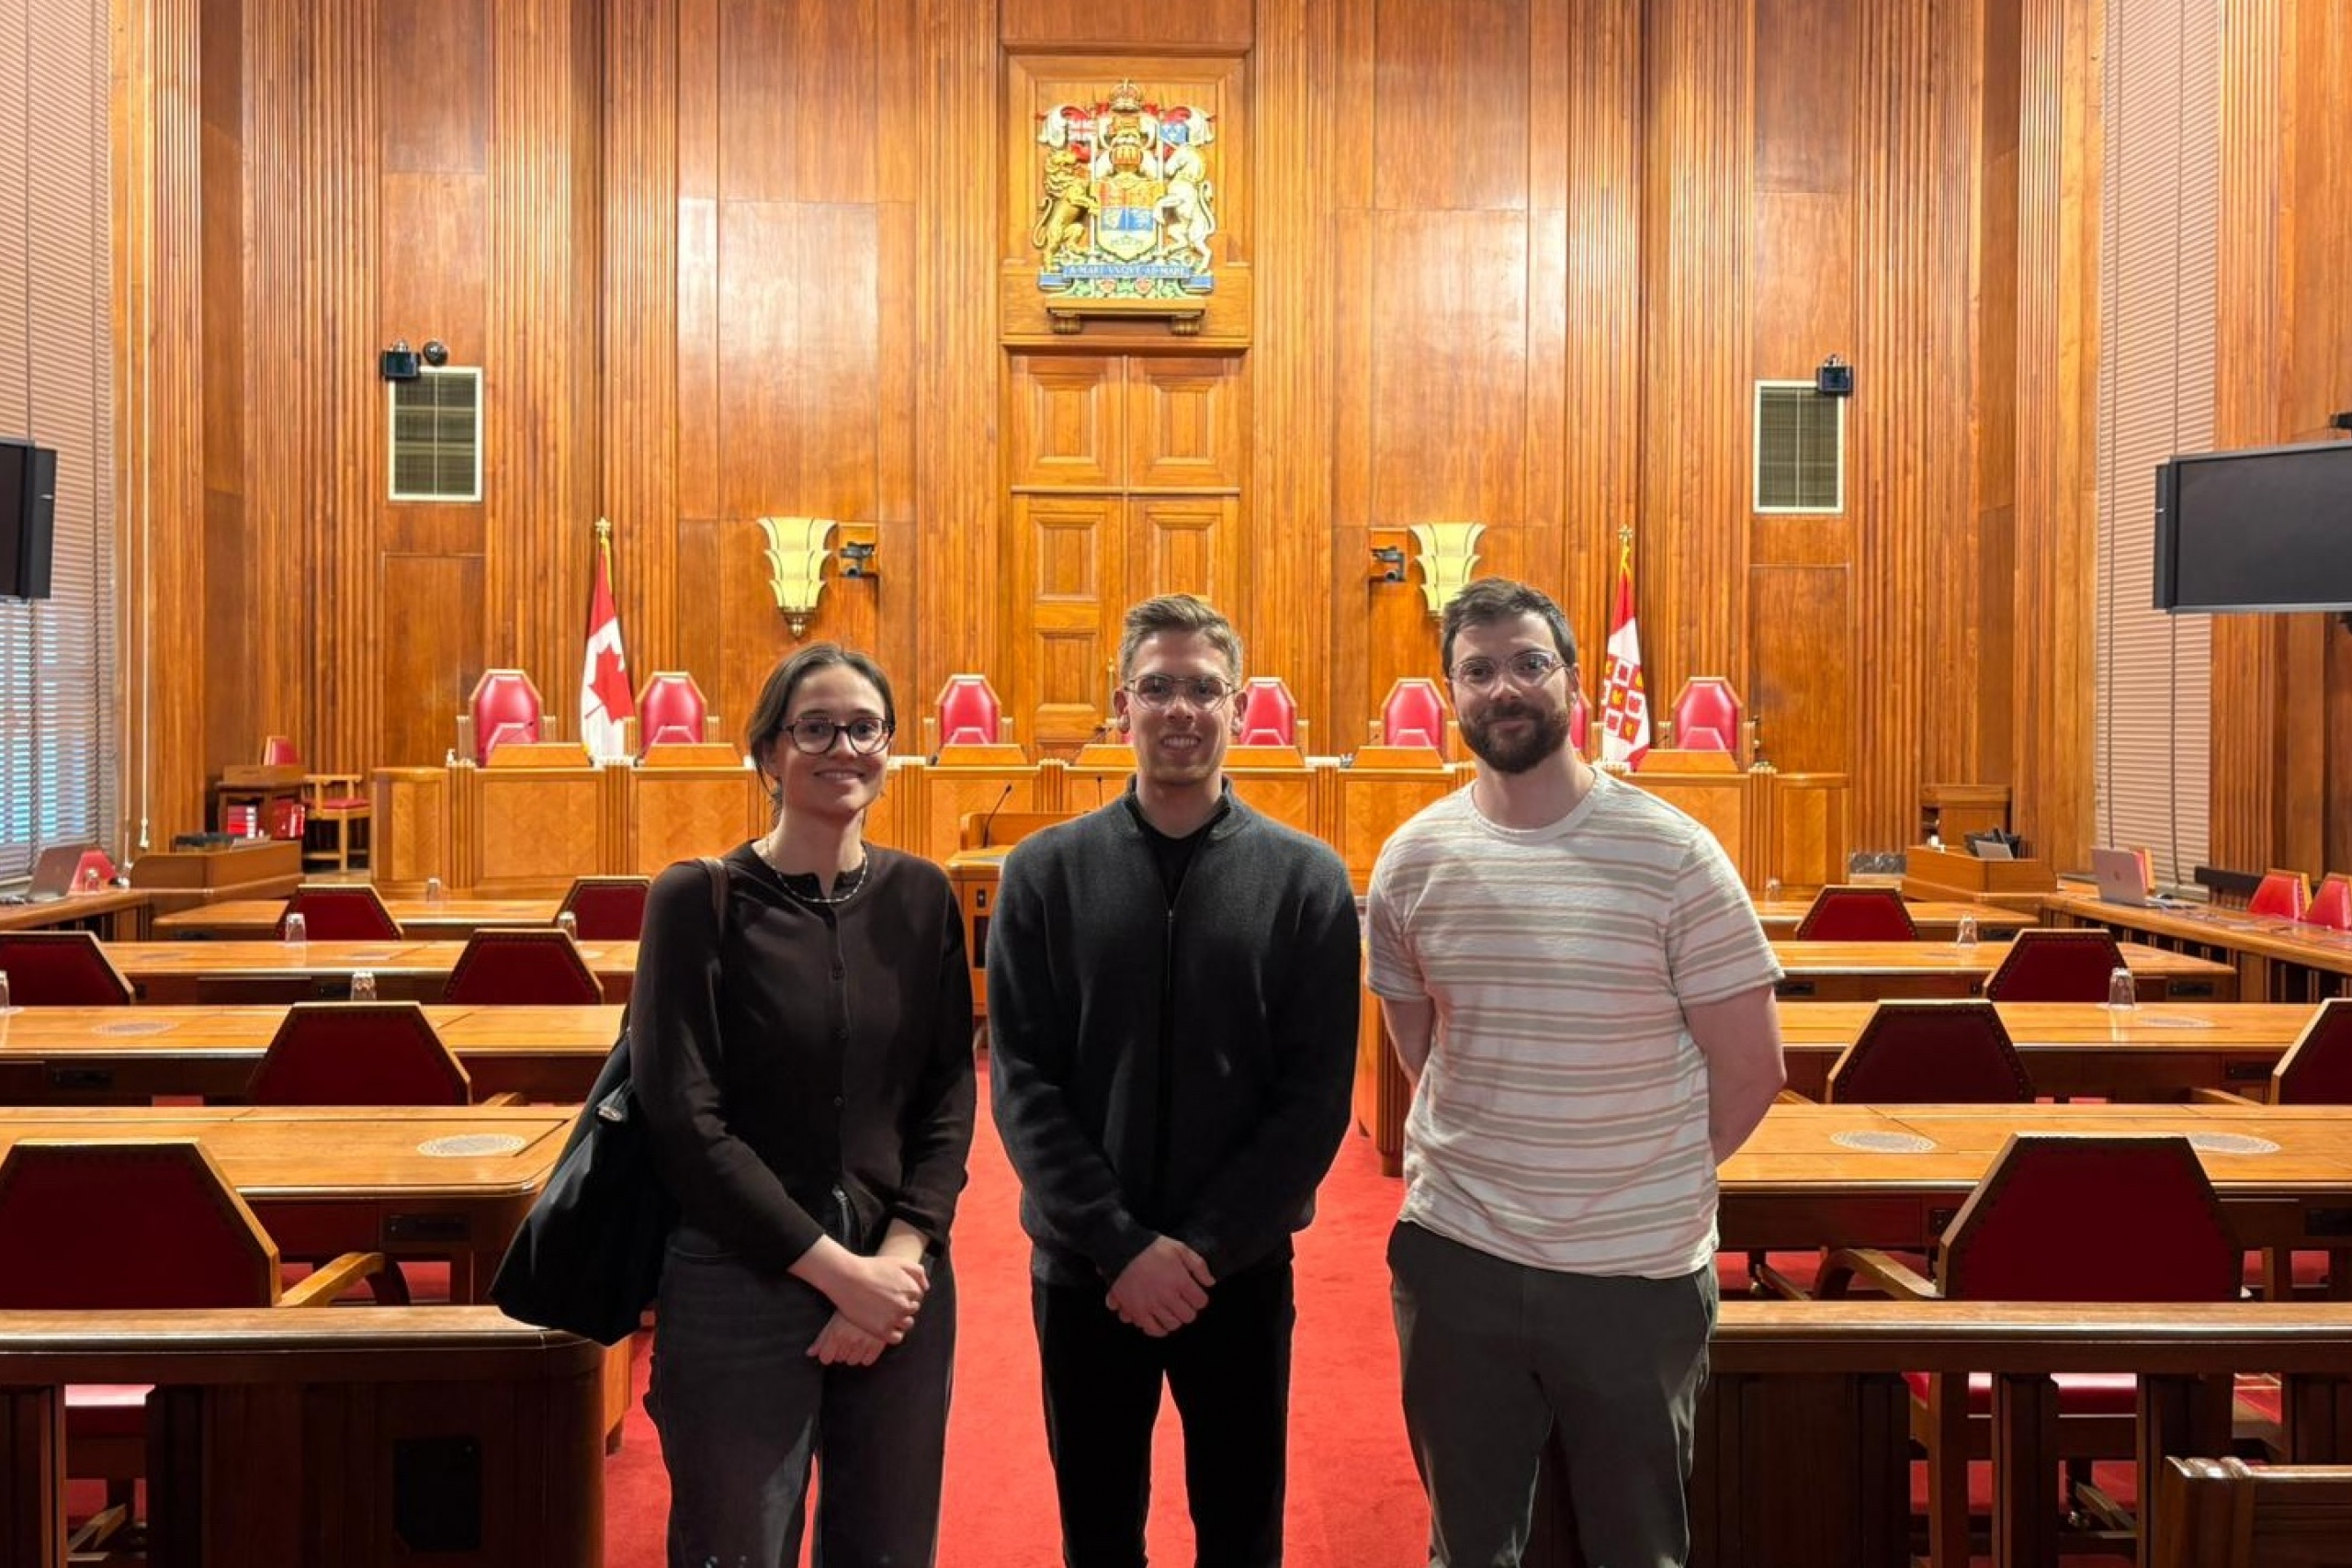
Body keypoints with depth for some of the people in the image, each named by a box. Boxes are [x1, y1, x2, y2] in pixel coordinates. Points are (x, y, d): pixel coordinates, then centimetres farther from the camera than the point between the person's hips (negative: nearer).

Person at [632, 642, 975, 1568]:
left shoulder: (921, 897, 4)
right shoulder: (698, 900, -7)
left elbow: (950, 1093, 4)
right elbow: (685, 1122, -11)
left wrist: (903, 1254, -9)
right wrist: (836, 1269, -13)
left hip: (901, 1284, 3)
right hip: (739, 1288, -3)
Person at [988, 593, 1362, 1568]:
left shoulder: (1307, 879, -3)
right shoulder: (1045, 872, -3)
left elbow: (1318, 1093, -6)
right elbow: (1022, 1084, -6)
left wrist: (1207, 1246, -13)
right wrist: (1122, 1246, -14)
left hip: (1243, 1271, 0)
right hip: (1081, 1269, 1)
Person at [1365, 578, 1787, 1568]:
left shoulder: (1672, 854, -11)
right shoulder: (1413, 859, -1)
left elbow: (1750, 1068, -6)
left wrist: (1653, 1182, 0)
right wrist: (1490, 1161, 6)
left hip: (1638, 1274, -2)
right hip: (1456, 1261, 2)